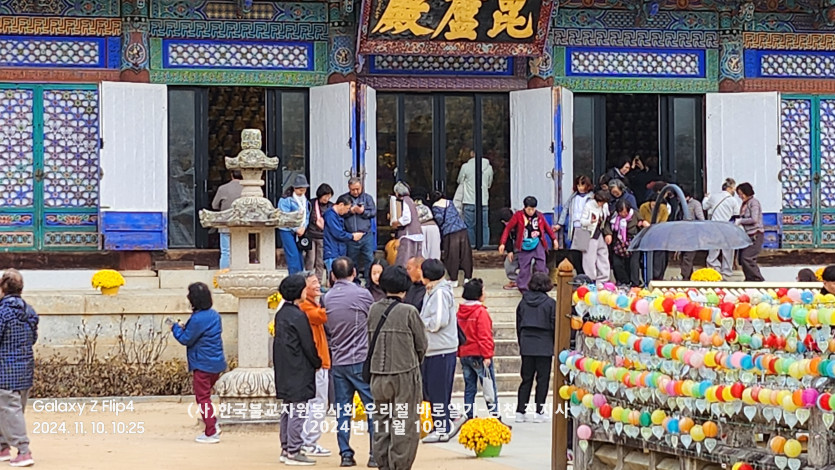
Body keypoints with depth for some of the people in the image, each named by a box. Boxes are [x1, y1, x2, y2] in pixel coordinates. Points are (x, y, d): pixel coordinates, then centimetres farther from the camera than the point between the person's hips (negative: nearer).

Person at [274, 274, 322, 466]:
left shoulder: (281, 314, 12)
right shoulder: (298, 316, -15)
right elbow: (308, 345, -13)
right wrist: (318, 363, 3)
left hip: (284, 372, 9)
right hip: (299, 372, -9)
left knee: (287, 411, 13)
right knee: (298, 411, -6)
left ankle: (286, 449, 18)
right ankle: (294, 452, -7)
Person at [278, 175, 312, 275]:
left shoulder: (305, 201, 11)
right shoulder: (285, 200, -10)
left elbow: (307, 215, 12)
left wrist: (303, 227, -6)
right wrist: (296, 229, -13)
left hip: (300, 232, 6)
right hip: (287, 231, -6)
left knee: (299, 255, 5)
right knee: (293, 256, -11)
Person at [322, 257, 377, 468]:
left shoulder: (327, 298, 4)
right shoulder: (362, 294, -8)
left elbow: (326, 328, 9)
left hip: (337, 361, 4)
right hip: (361, 360, -4)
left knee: (342, 410, 8)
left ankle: (345, 454, 6)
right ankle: (375, 453, -3)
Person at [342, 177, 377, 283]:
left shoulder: (367, 197, 8)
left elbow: (373, 212, 1)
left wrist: (363, 212, -14)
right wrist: (350, 211, -14)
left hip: (366, 235, 0)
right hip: (350, 236, 0)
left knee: (369, 259, -4)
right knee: (352, 261, 8)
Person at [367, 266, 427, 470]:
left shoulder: (374, 310, 2)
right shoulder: (408, 312, -11)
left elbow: (369, 341, 8)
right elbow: (421, 344, -2)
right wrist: (415, 363, 16)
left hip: (378, 375, 5)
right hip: (405, 374, -5)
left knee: (381, 420, 13)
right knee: (405, 424, 1)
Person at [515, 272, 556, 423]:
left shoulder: (523, 302, 4)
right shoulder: (550, 303, -7)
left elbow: (518, 325, 10)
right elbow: (554, 326, -5)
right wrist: (556, 347, 5)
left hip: (526, 346, 4)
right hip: (544, 347, -4)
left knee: (526, 379, 9)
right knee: (543, 379, 3)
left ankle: (520, 411, 6)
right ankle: (539, 412, 2)